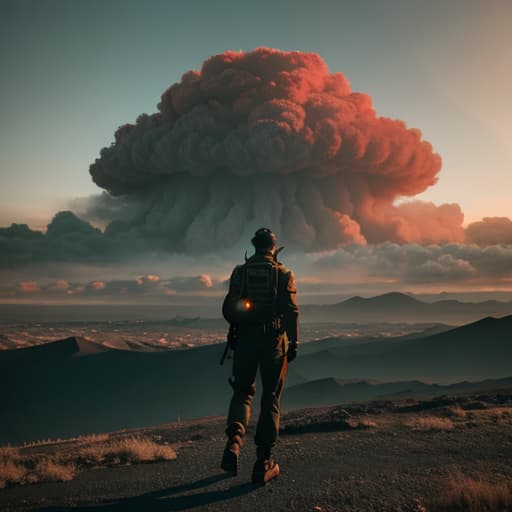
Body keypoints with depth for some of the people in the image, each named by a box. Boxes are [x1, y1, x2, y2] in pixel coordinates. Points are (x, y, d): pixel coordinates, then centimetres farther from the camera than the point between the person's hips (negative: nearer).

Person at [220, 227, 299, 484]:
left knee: (242, 391, 16)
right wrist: (294, 343, -2)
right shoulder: (284, 274, -2)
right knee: (270, 399, 8)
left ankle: (234, 441, -9)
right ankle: (264, 462, 10)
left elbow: (228, 310, 2)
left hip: (244, 339, 1)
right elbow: (292, 311, -7)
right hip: (274, 339, -1)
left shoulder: (240, 272, 2)